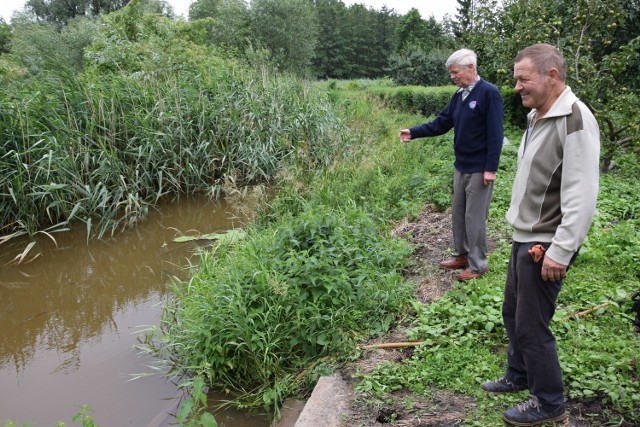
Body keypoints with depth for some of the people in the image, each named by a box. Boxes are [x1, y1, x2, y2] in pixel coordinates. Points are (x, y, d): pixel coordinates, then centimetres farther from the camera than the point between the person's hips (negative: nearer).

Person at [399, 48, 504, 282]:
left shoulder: (489, 93, -15)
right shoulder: (459, 95, 9)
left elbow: (495, 133, -18)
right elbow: (441, 123, 9)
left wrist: (491, 168, -20)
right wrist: (413, 132, -3)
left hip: (479, 169, -8)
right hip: (461, 166, 8)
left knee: (475, 217, -1)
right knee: (458, 213, 15)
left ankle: (478, 264, 13)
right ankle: (462, 255, 31)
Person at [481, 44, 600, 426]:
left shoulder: (575, 120, -18)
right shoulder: (537, 116, 10)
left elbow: (582, 196, -23)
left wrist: (560, 251, -23)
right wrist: (523, 230, 9)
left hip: (545, 245, -9)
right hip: (524, 237, 9)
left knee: (532, 325, 1)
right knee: (513, 312, 20)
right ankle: (519, 376, 41)